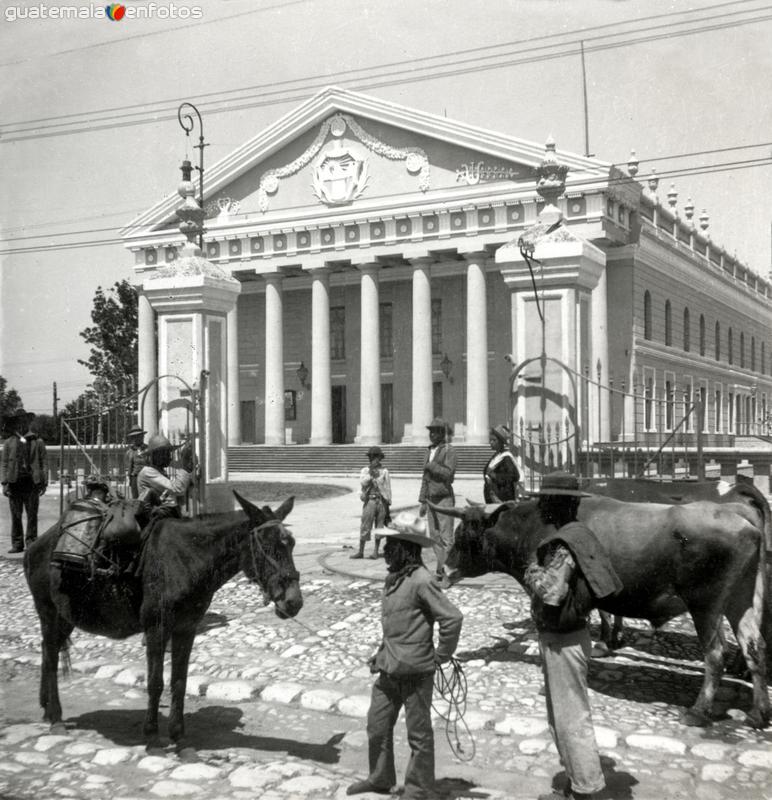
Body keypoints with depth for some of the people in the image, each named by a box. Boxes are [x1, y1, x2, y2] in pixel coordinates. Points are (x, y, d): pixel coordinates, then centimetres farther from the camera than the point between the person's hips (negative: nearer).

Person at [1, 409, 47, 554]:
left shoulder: (38, 442, 8)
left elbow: (44, 462, 7)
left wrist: (44, 482, 0)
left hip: (32, 482, -1)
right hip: (14, 483, 1)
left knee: (32, 515, 0)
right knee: (16, 516, 3)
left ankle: (31, 542, 7)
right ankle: (17, 544, 9)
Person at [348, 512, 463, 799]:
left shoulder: (420, 581, -20)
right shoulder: (393, 578, 6)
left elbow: (453, 618, -23)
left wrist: (440, 655, -13)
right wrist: (382, 654, 13)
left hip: (415, 670, -8)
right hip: (389, 668, 8)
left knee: (418, 732, 9)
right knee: (377, 724, 18)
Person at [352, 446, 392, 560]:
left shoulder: (384, 471, 6)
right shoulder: (365, 470, 10)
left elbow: (388, 489, 5)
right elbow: (362, 482, -7)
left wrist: (388, 504, 2)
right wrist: (371, 474, -16)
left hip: (381, 501, 0)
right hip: (369, 501, 0)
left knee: (379, 527, 3)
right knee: (365, 526, -2)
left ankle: (376, 551, 10)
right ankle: (360, 551, 2)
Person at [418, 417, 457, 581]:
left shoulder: (449, 451, -5)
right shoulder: (430, 452, 16)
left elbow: (448, 473, -19)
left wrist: (431, 465, -9)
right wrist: (423, 501, 16)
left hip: (444, 498, -7)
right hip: (431, 499, 7)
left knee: (445, 537, -8)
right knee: (434, 537, 6)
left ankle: (444, 570, -7)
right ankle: (441, 570, 11)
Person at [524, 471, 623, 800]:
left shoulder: (563, 544, -22)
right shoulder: (575, 534, 7)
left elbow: (552, 592, -32)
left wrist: (533, 573, -16)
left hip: (563, 642, -10)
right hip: (560, 637, 10)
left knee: (572, 718, 2)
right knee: (562, 716, 21)